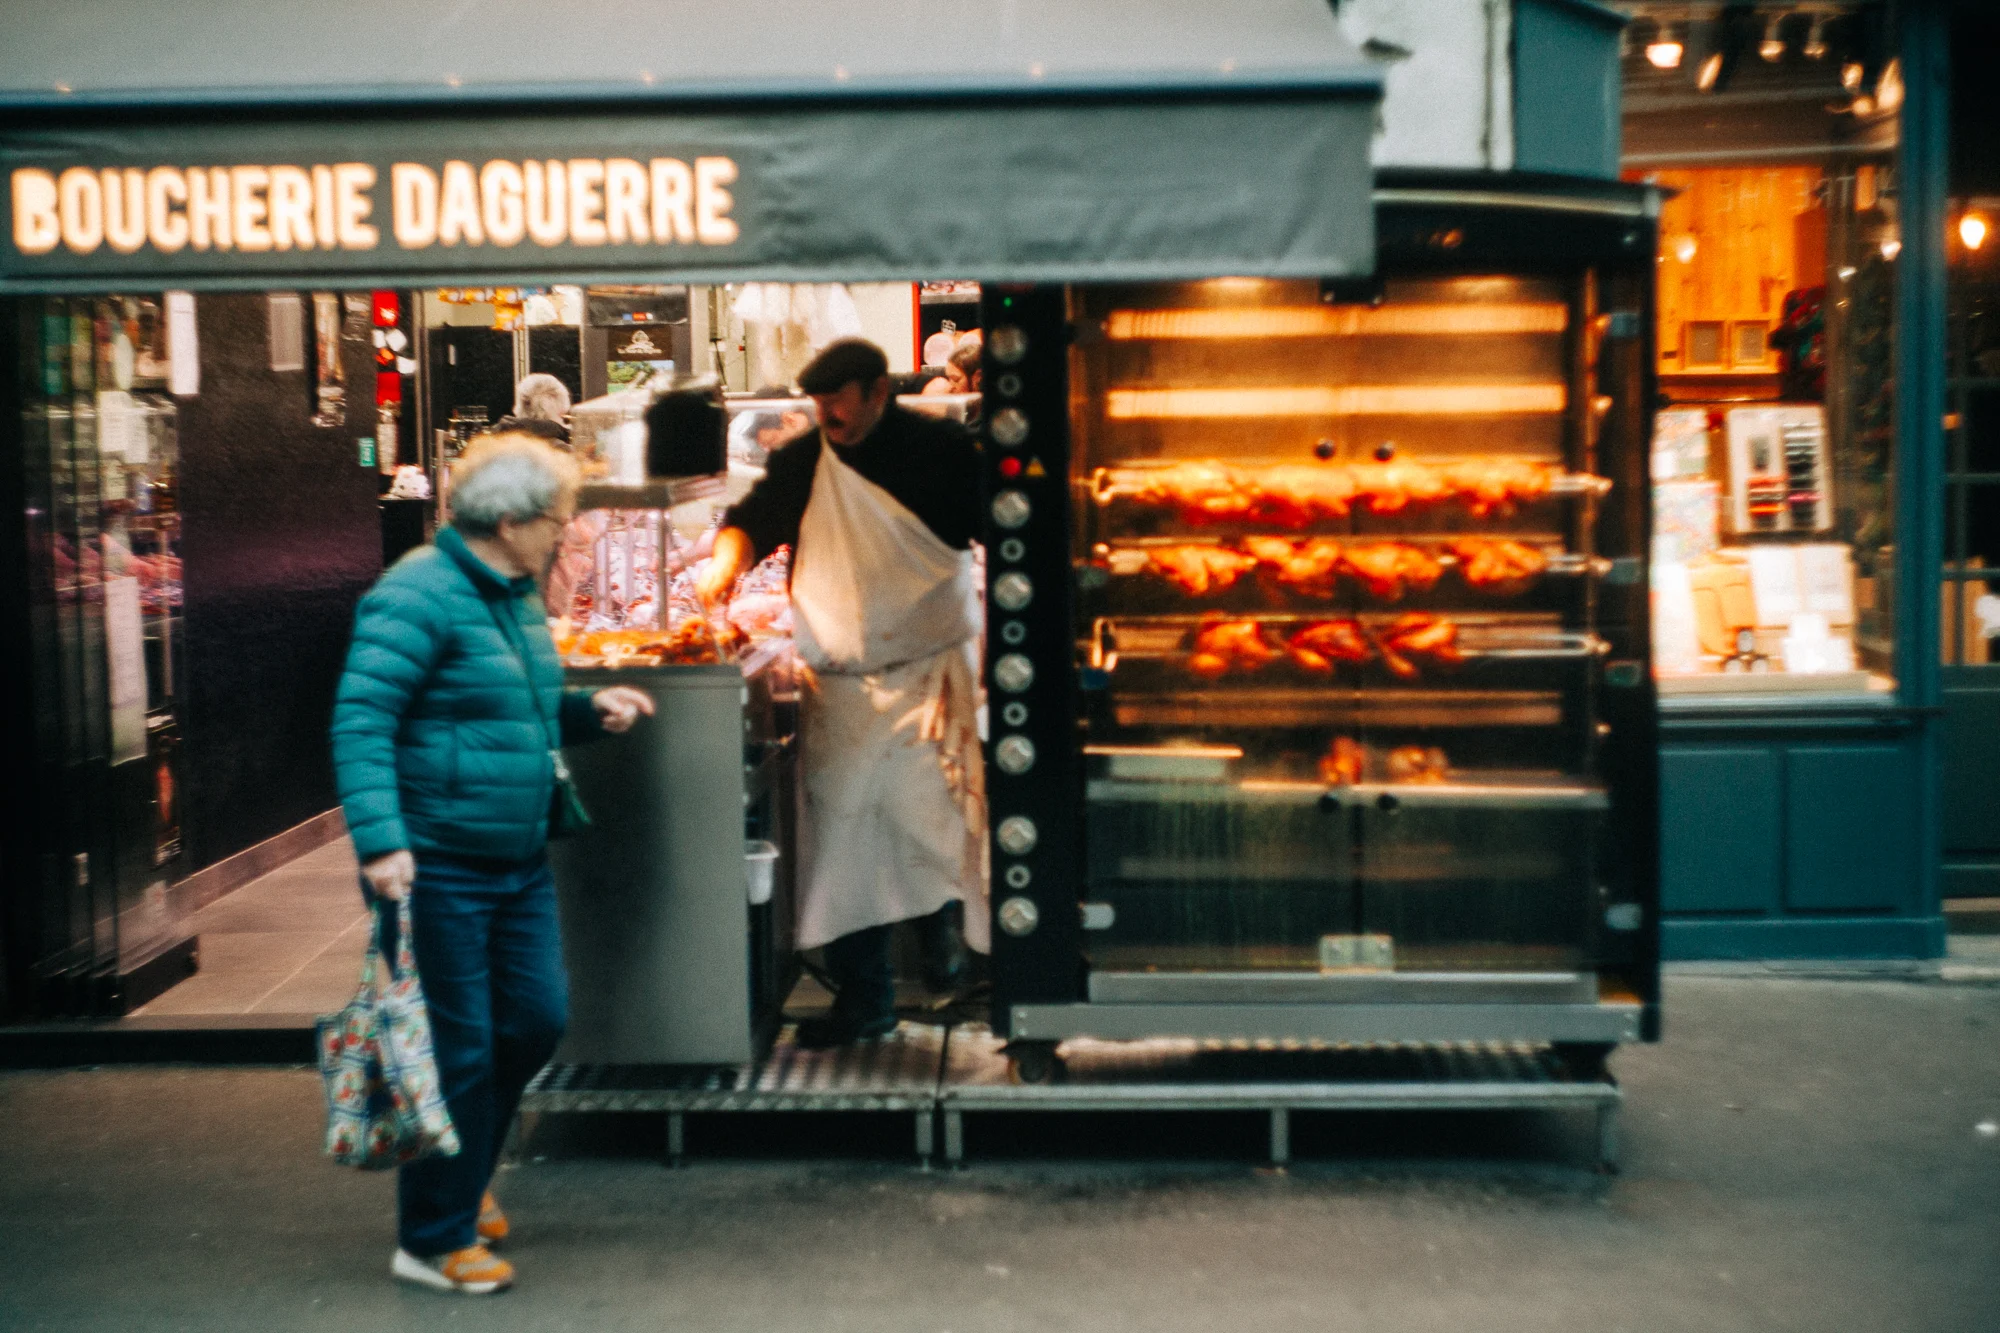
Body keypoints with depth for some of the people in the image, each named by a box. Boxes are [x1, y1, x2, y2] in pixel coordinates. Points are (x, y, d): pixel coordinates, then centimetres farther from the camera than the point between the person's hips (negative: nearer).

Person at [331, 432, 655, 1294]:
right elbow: (360, 718, -23)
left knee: (536, 1020, 14)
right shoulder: (419, 595, -16)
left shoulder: (516, 596, 14)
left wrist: (586, 710, 7)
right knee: (457, 1050, 0)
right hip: (438, 866, -9)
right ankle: (433, 1240, 17)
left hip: (519, 865, 9)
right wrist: (380, 838, -31)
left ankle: (462, 1182, 36)